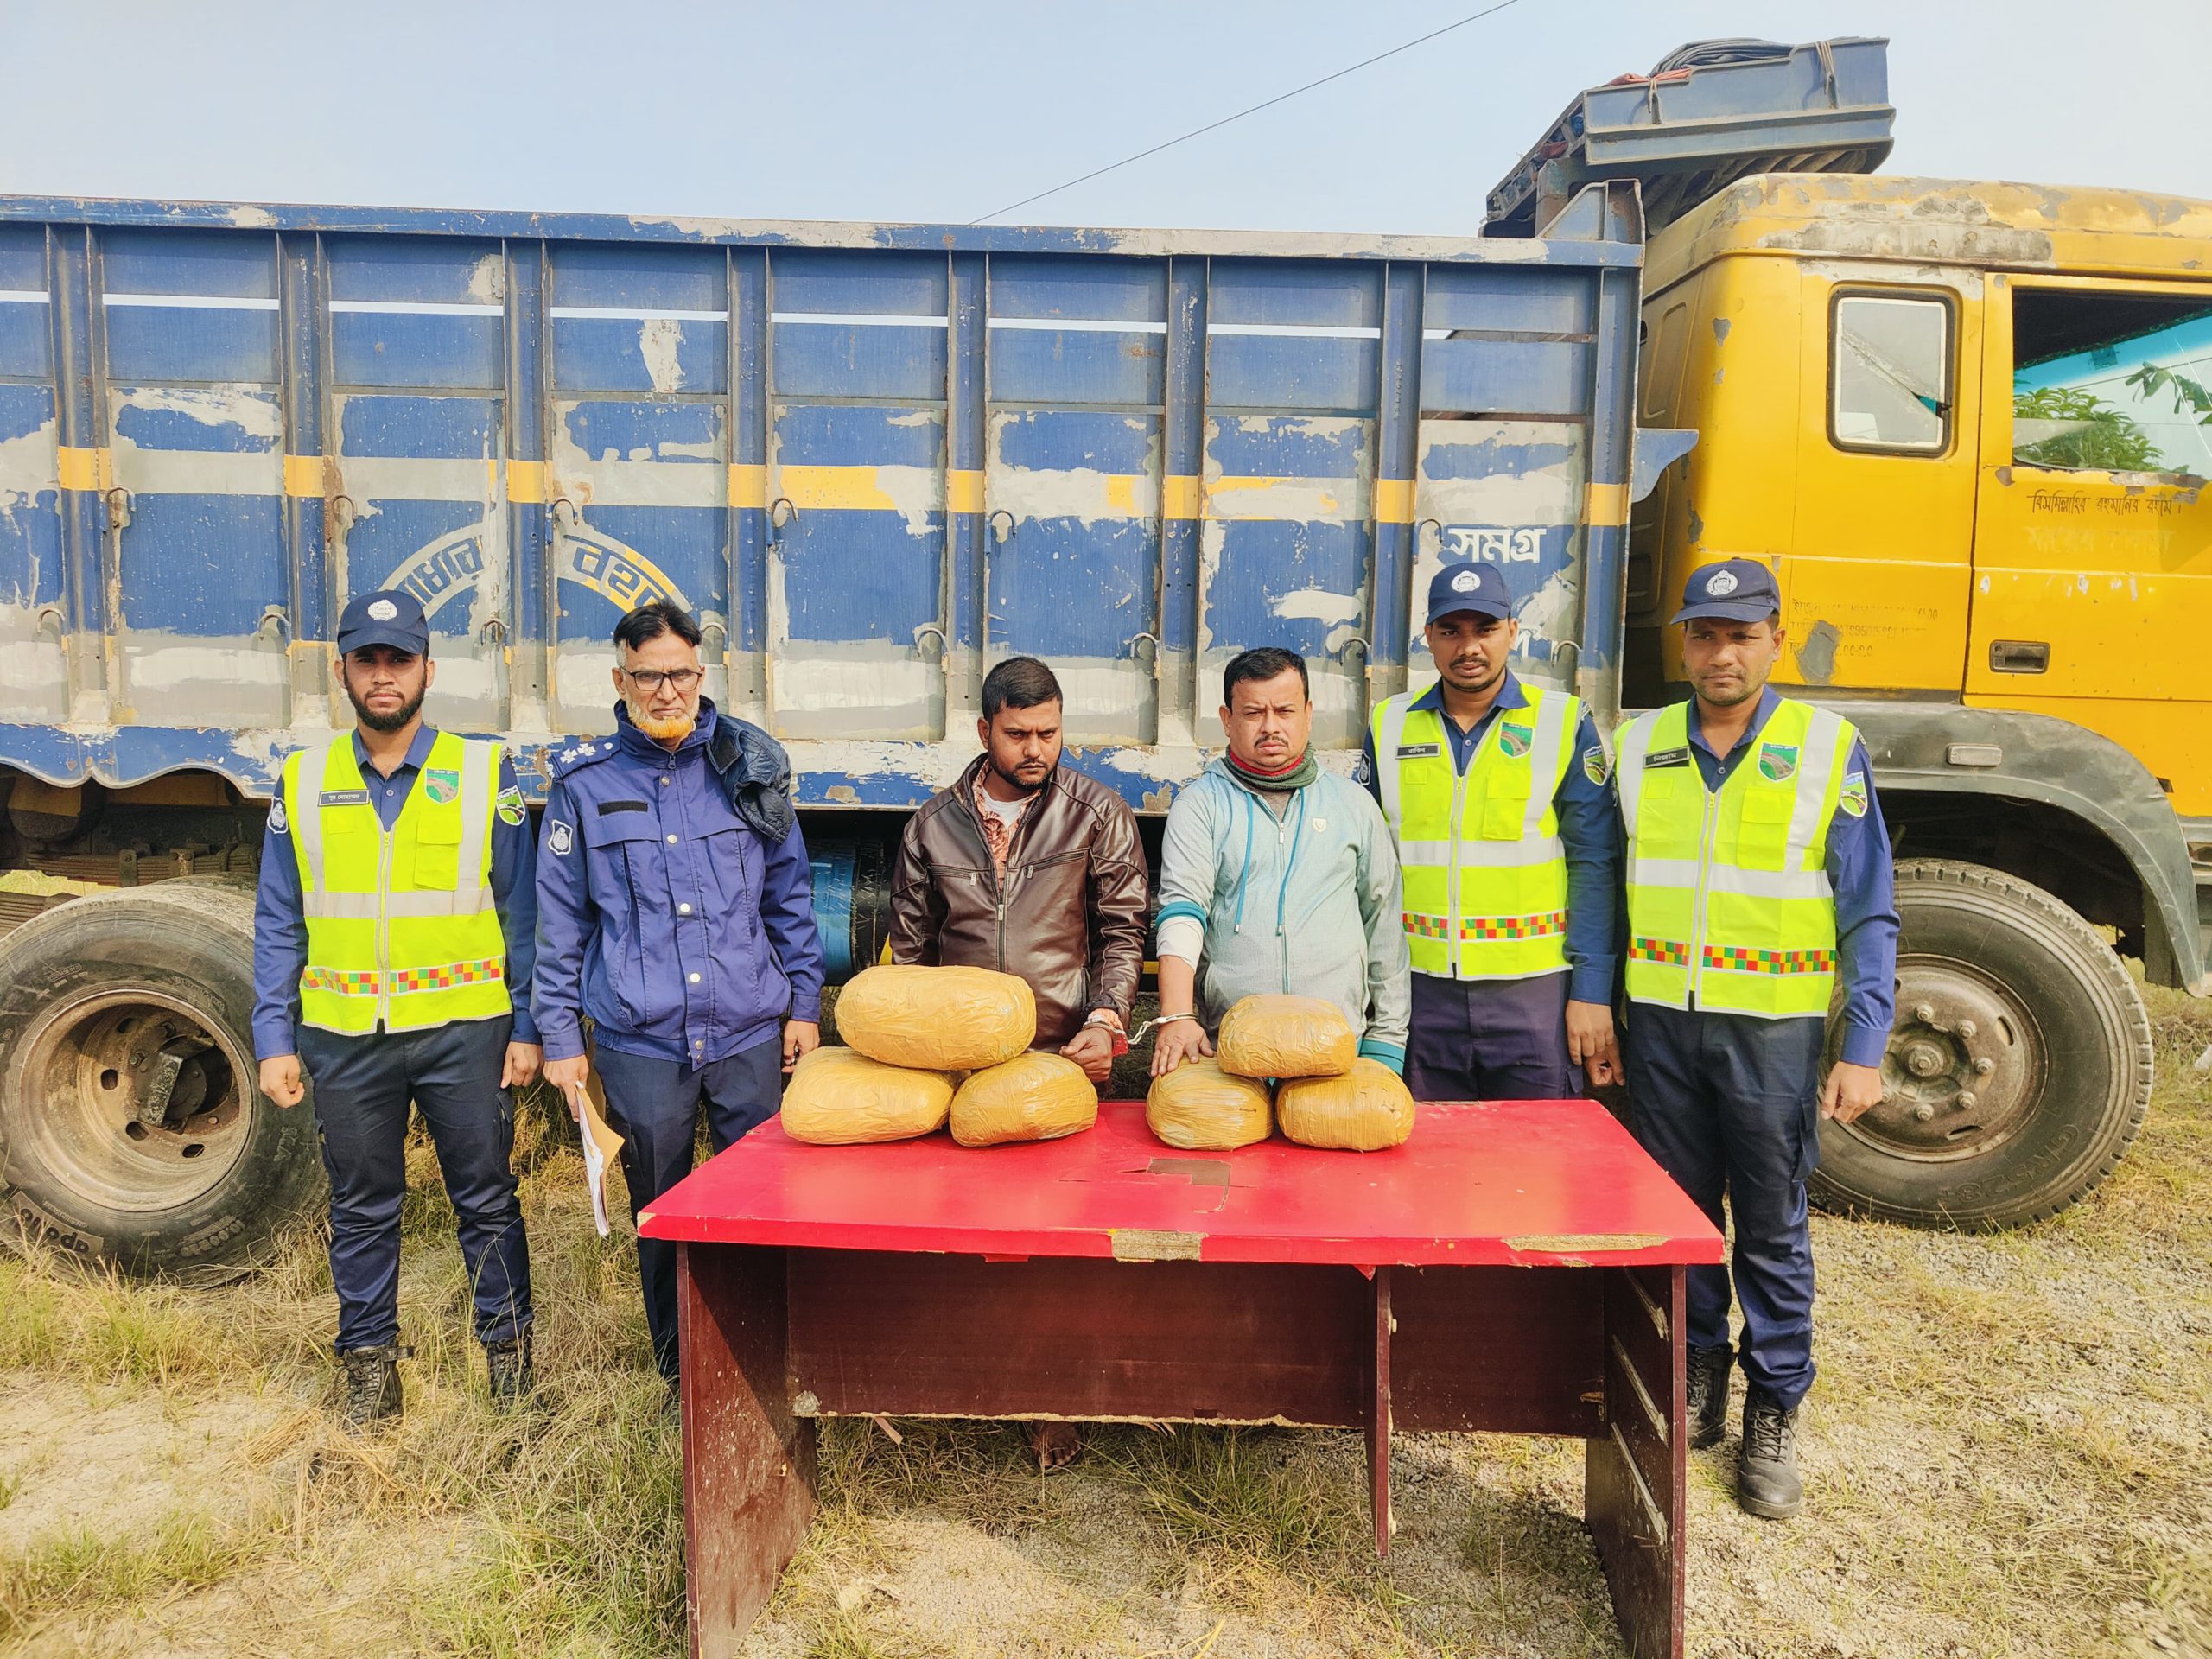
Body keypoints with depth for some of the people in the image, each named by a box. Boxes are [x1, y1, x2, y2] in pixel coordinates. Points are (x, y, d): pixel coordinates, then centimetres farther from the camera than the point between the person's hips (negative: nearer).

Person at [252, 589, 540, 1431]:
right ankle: (369, 1367, 28)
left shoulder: (485, 773, 0)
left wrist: (527, 1029, -2)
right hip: (345, 1037, 2)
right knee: (361, 1210, 13)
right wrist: (274, 1042, 4)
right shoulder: (303, 783, 6)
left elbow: (521, 913, 2)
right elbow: (278, 928, 9)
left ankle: (510, 1356, 23)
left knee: (487, 1201, 8)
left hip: (464, 1029, -2)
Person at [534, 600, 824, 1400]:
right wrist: (559, 1037, 4)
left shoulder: (749, 764, 4)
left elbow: (790, 894, 10)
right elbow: (560, 920, 6)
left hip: (750, 1032, 1)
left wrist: (804, 1004, 7)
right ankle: (680, 1371, 28)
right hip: (638, 1041, 0)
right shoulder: (584, 781, 2)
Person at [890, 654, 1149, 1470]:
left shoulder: (1098, 814, 0)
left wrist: (1105, 1019, -13)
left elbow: (1123, 930, 1)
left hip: (1068, 1057, -2)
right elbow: (910, 944, 12)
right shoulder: (934, 823, 7)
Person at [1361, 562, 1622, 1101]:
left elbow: (1594, 865, -2)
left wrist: (1592, 991, -8)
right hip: (1421, 990, 2)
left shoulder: (1564, 723, 0)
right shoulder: (1389, 725, 6)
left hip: (1535, 991, -2)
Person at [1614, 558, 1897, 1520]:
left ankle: (1774, 1416, 22)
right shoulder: (1639, 747, 5)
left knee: (1772, 1227, 8)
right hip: (1661, 1022, 3)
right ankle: (1695, 1381, 29)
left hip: (1774, 1029, -2)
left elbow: (1868, 916, -3)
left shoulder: (1826, 750, -3)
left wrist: (1864, 1049, -9)